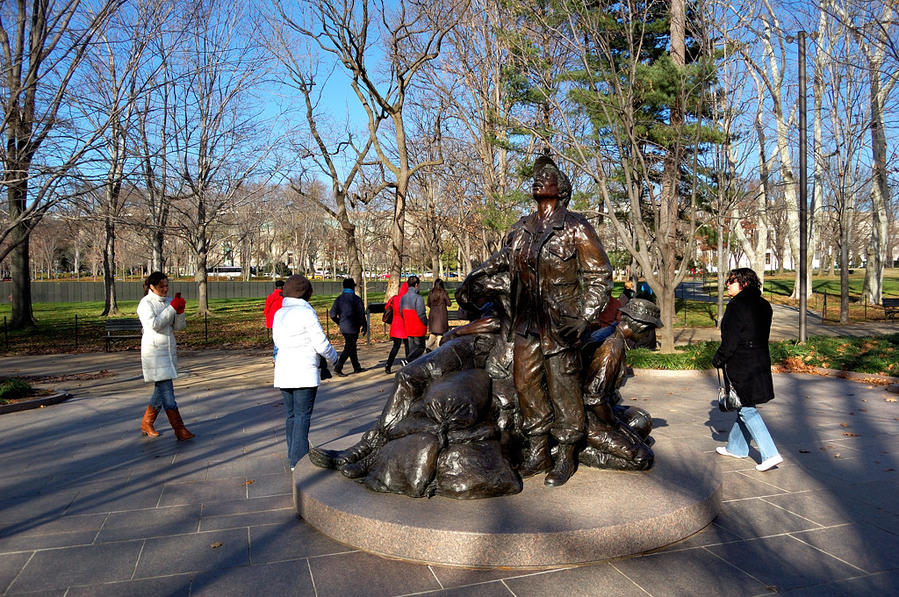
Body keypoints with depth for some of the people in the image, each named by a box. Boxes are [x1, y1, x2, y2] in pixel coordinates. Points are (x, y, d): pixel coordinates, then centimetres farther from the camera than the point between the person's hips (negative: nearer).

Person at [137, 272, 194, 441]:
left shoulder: (168, 301, 10)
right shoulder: (146, 303, -7)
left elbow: (179, 326, 8)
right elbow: (154, 324, -21)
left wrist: (180, 311, -10)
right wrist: (172, 308, -19)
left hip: (169, 350, 7)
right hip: (154, 352, -7)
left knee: (162, 389, 14)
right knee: (167, 390, -9)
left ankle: (146, 424, 30)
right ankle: (179, 429, -9)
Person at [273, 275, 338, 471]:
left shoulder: (279, 314, 9)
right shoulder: (306, 312, -11)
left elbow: (278, 342, 16)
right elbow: (321, 343, -10)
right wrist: (333, 357, 9)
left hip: (283, 372, 7)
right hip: (304, 373, -7)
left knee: (291, 415, 16)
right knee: (302, 416, -2)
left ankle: (293, 458, 25)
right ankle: (299, 461, -2)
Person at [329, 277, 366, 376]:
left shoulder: (338, 299, 4)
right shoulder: (356, 299, -11)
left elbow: (332, 315, 2)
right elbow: (361, 315, -11)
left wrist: (340, 323, 16)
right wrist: (363, 327, 0)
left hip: (343, 327, 6)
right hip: (353, 328, -6)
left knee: (352, 346, 17)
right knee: (349, 348, -2)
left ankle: (357, 367, 26)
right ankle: (338, 367, -11)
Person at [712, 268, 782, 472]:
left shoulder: (736, 306, -16)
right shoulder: (763, 305, 10)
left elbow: (731, 340, -17)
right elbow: (763, 335, 14)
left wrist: (718, 359, -4)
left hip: (742, 365, -9)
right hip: (761, 361, 9)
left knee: (747, 410, -2)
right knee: (745, 405, 18)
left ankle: (771, 454, -6)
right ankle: (736, 447, 31)